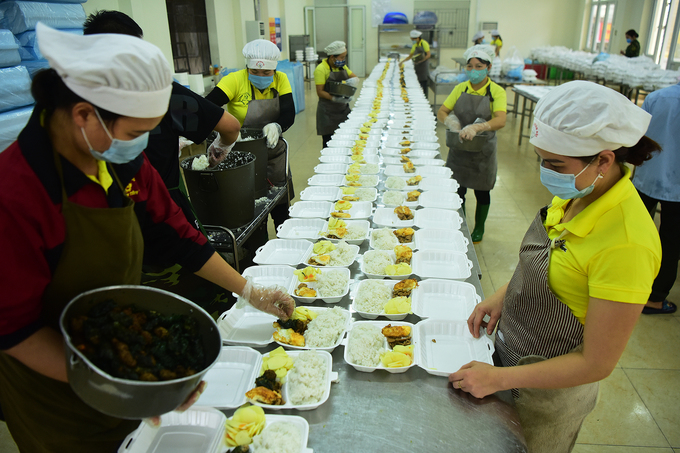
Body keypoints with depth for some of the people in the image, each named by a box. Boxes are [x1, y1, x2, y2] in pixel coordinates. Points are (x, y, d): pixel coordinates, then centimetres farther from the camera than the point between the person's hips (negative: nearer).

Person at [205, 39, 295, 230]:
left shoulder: (281, 80, -4)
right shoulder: (235, 80, -15)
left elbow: (289, 114, -11)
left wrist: (277, 126, -34)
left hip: (274, 152, 4)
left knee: (281, 206, 14)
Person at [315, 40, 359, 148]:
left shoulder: (342, 66, 13)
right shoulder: (321, 69, -10)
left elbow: (356, 78, 16)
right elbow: (320, 92, -15)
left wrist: (353, 81, -9)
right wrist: (334, 98, -29)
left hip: (343, 109, 7)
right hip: (328, 112, -7)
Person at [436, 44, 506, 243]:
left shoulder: (496, 92, -11)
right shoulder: (461, 88, 2)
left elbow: (500, 120, -26)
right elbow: (442, 111, 1)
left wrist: (477, 127, -44)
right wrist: (450, 121, -22)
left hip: (482, 150, -3)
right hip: (459, 149, 3)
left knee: (481, 191, 12)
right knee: (458, 190, 11)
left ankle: (479, 229, 34)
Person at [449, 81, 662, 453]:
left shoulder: (626, 244, -33)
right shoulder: (577, 193, -9)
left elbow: (596, 363, -25)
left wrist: (499, 377, -20)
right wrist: (503, 296, -4)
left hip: (550, 392, -6)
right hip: (511, 352, 7)